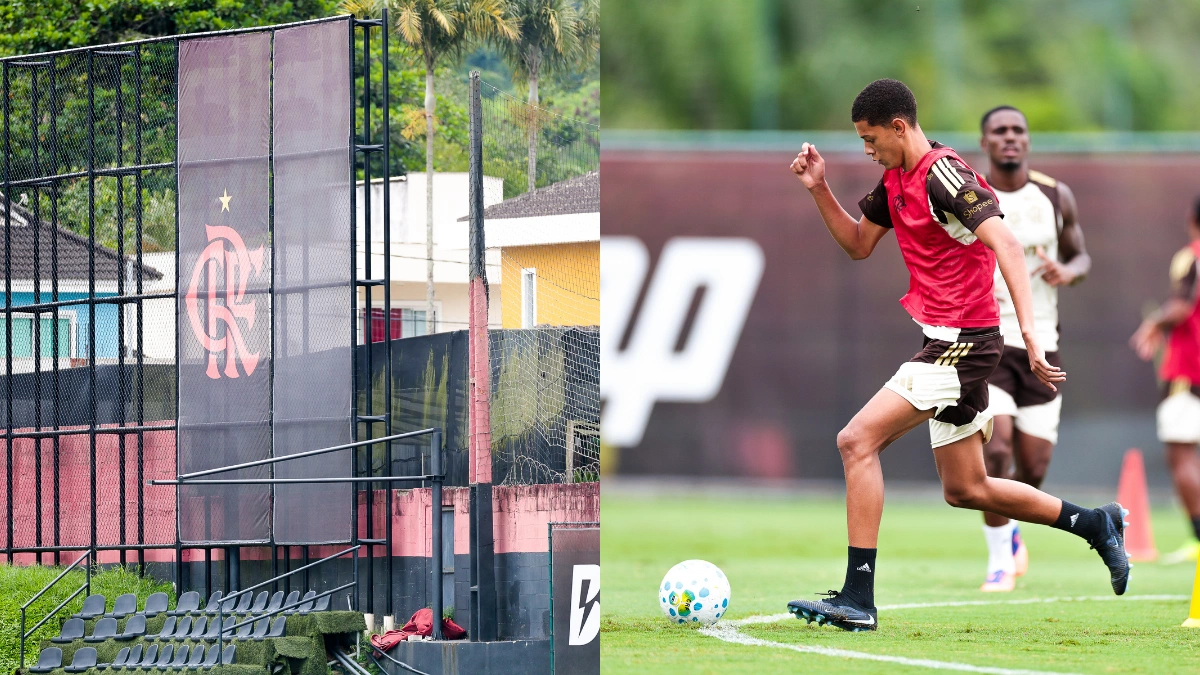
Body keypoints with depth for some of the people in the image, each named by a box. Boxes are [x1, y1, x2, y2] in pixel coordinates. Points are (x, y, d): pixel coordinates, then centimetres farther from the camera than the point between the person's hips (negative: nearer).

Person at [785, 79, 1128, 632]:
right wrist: (819, 190, 9)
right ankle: (1095, 525, 28)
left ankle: (857, 598, -18)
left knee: (857, 440, -17)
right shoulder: (897, 179, 13)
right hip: (950, 343, 10)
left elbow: (1005, 243, -27)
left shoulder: (943, 175, -17)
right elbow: (858, 244, 24)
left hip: (962, 342, -10)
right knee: (964, 490, 16)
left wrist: (1028, 327, -36)